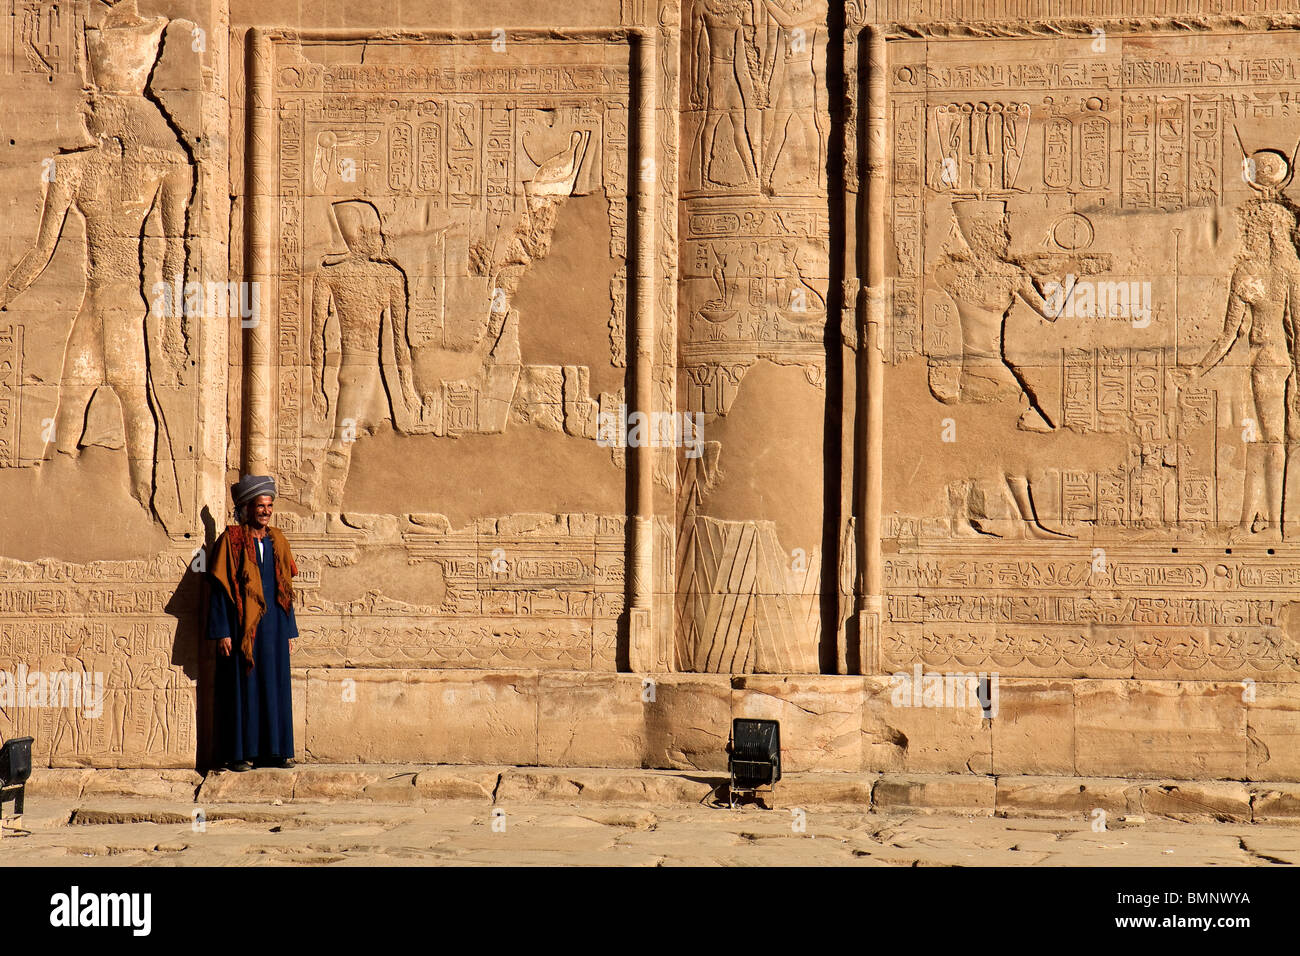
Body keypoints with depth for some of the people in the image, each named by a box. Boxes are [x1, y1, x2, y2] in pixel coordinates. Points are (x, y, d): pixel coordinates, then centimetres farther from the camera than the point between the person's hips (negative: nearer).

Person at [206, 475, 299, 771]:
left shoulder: (277, 541, 12)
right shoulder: (231, 540, -3)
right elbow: (220, 588, -6)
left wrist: (290, 631, 11)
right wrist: (222, 632, -12)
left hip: (273, 627, 5)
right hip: (241, 626, -5)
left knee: (274, 687, 5)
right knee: (242, 688, -2)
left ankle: (272, 750, 12)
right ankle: (240, 753, 2)